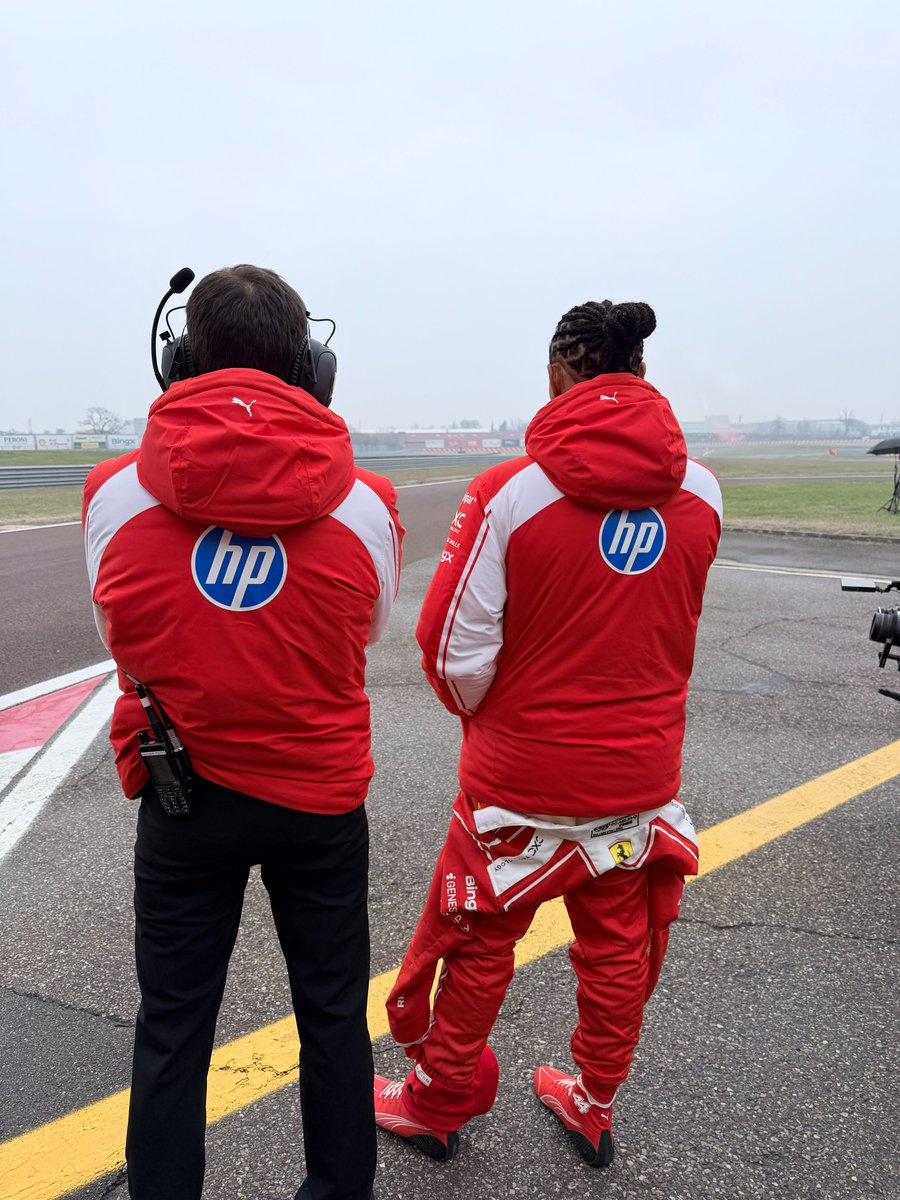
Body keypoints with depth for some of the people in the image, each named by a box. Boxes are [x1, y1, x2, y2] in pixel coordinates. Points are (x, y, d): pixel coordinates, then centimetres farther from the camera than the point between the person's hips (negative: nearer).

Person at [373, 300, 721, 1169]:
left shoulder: (511, 489, -20)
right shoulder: (699, 490, -6)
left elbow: (454, 647, -15)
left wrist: (483, 714, 4)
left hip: (522, 769, -3)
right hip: (642, 766, 4)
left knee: (477, 943, 16)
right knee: (618, 944, 21)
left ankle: (437, 1106, 37)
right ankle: (594, 1105, 42)